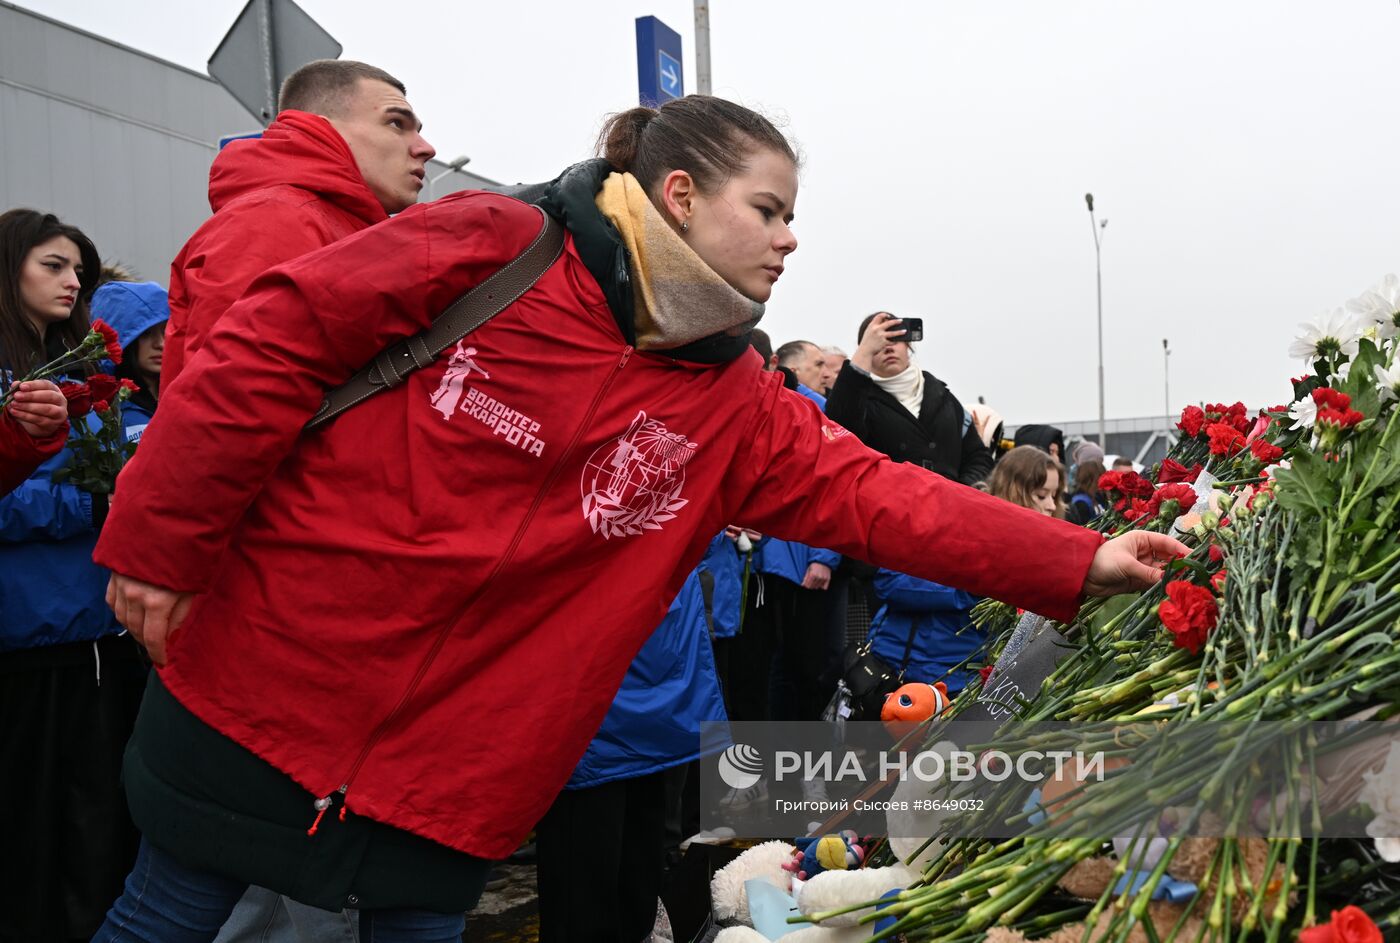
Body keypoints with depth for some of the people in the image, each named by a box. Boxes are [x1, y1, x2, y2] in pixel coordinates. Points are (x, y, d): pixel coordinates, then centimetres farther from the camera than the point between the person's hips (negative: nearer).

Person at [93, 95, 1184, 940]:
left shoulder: (734, 408, 2)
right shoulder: (491, 249, -13)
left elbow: (876, 494, -5)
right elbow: (271, 347, -10)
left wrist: (1076, 562, -13)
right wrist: (160, 542, -10)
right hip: (264, 677, -3)